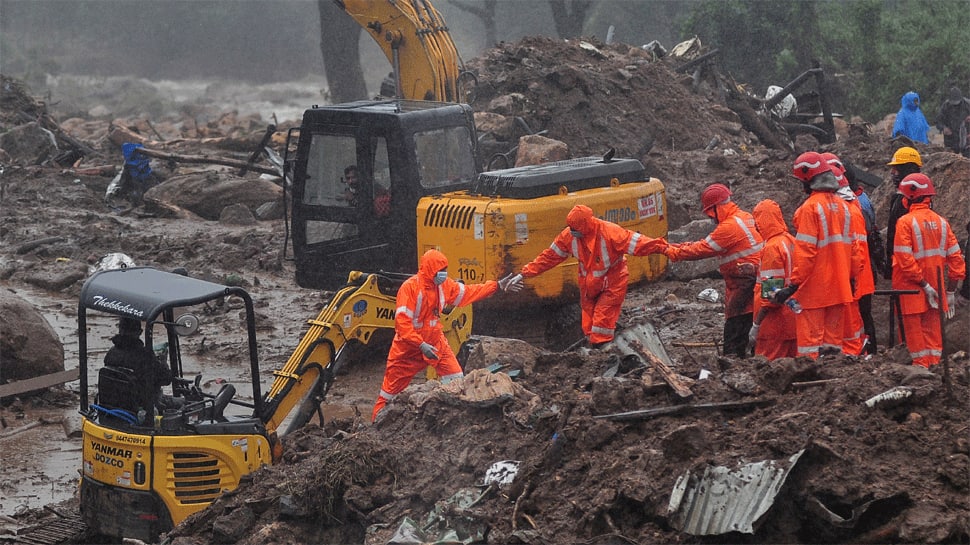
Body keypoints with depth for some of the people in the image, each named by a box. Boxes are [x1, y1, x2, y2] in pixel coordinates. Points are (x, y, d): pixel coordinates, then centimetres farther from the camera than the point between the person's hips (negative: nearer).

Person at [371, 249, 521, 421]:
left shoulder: (444, 285, -2)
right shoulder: (410, 287, -24)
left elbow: (468, 292, 10)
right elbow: (402, 322, -27)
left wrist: (498, 286, 6)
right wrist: (421, 345, -32)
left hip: (435, 342, 6)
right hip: (409, 347, -6)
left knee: (457, 380, -4)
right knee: (393, 386, 5)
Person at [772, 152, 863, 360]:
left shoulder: (811, 207, -13)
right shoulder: (842, 206, 9)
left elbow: (805, 251, -17)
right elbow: (851, 246, 14)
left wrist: (794, 284, -16)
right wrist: (851, 276, 23)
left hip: (814, 288, -7)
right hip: (838, 287, 7)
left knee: (810, 340, -5)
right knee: (833, 337, 12)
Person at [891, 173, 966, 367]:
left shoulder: (905, 222, -12)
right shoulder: (941, 222, 4)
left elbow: (905, 259, -19)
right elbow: (955, 257, 4)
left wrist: (923, 284, -14)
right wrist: (951, 291, 7)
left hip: (912, 288, -5)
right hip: (936, 285, 5)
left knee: (914, 328, 3)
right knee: (933, 328, 12)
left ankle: (921, 366, 4)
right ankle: (935, 365, 14)